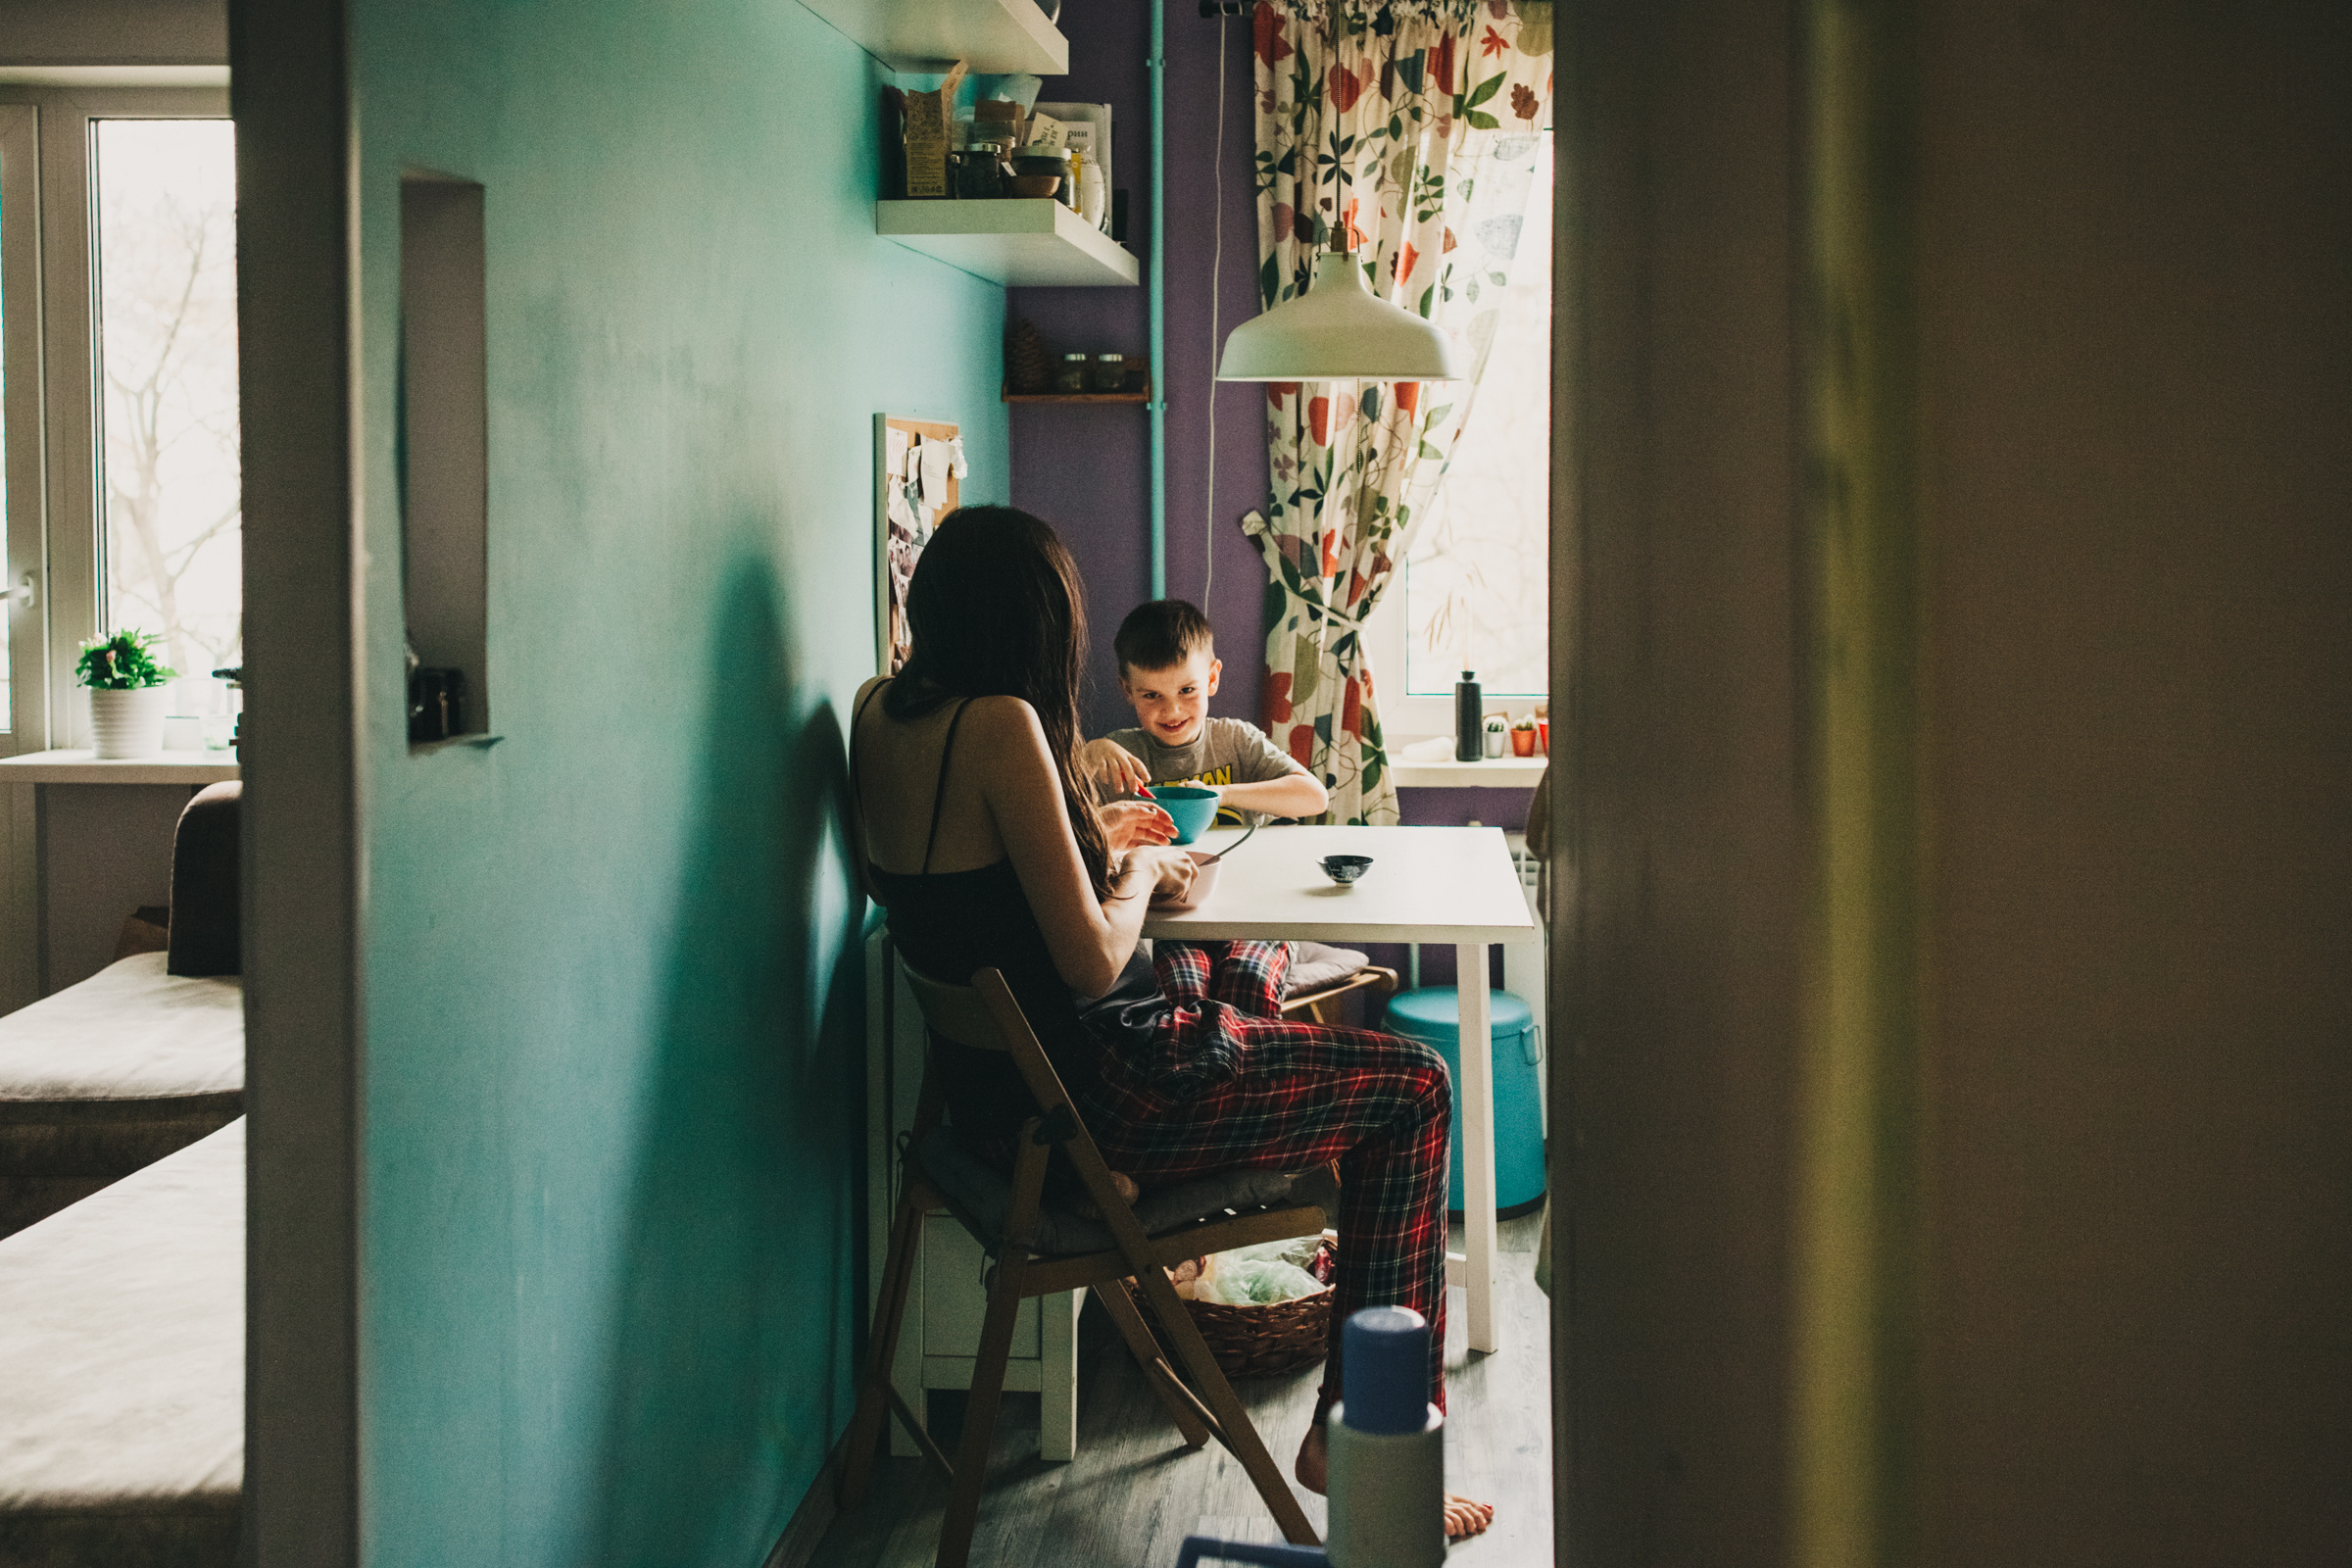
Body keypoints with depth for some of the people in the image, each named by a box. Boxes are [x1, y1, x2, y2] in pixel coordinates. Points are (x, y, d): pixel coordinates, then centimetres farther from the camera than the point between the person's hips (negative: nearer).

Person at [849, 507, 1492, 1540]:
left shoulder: (880, 711, 3)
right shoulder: (1000, 722, -23)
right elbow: (1093, 961, -24)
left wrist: (1091, 835, 21)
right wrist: (1142, 870, -5)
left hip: (992, 1078, 10)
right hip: (1083, 1097, -10)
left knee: (1245, 960, 33)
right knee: (1413, 1088, 1)